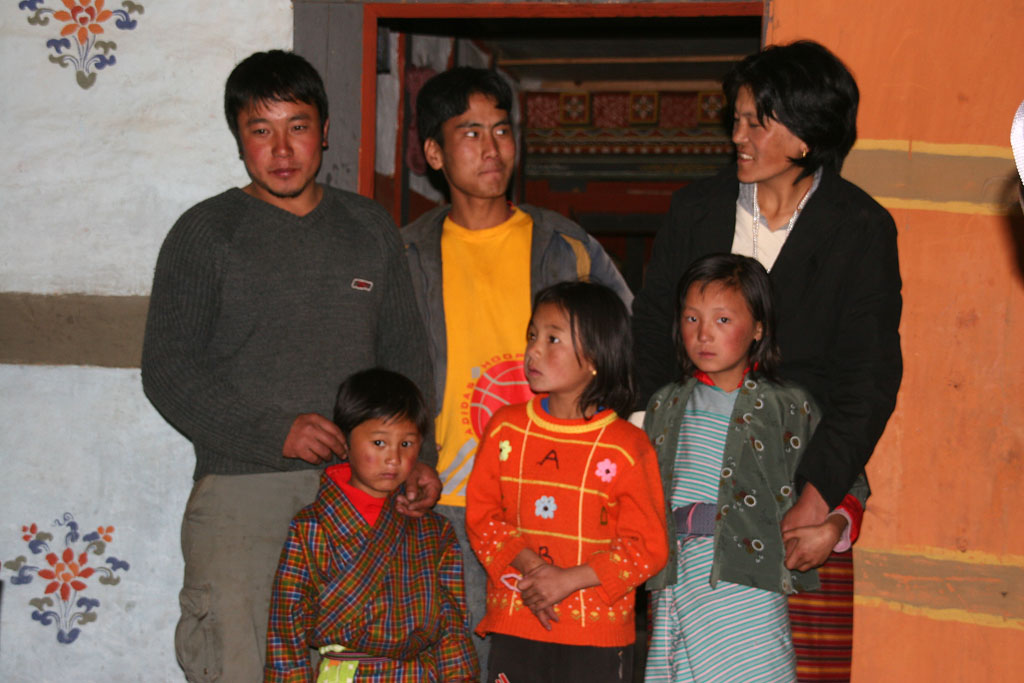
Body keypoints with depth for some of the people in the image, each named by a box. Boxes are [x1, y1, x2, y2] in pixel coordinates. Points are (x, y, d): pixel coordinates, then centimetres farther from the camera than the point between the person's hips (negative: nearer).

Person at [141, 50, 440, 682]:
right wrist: (275, 433, -11)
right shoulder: (205, 234, 5)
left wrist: (418, 456, 4)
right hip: (242, 485, -3)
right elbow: (168, 371, 0)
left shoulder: (370, 229, 16)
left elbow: (405, 356, 19)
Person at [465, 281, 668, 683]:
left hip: (598, 636, -3)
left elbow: (648, 547, -6)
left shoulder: (627, 447, -6)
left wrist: (568, 580, -15)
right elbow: (481, 514, 5)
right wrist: (529, 566, -11)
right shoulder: (505, 428, 5)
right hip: (513, 627, 3)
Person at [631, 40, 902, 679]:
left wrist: (815, 500, -15)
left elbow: (869, 381, -4)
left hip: (805, 490, -2)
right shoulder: (697, 208, 11)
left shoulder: (862, 229, 1)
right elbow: (650, 339, 11)